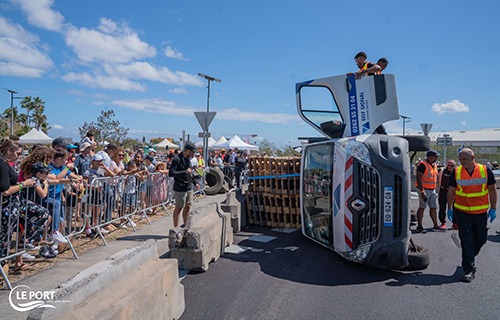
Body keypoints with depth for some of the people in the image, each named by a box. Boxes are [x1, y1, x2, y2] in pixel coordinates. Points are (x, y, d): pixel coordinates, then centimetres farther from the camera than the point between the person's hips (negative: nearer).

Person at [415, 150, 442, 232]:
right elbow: (419, 179, -19)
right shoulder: (423, 165, -14)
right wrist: (422, 191, -24)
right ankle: (419, 226, 2)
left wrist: (435, 190, 19)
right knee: (422, 207, -4)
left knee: (433, 208, 11)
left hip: (432, 190, 8)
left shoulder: (434, 165, 14)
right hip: (425, 189, -8)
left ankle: (436, 225, 19)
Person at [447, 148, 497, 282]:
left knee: (481, 239, 14)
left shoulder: (485, 170, -4)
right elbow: (451, 191, 4)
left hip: (481, 212, 2)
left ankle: (469, 258, 41)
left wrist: (493, 209, 1)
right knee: (466, 241, -4)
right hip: (462, 212, -1)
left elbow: (492, 189, 3)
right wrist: (449, 208, 5)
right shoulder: (456, 172, -4)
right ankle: (469, 270, 2)